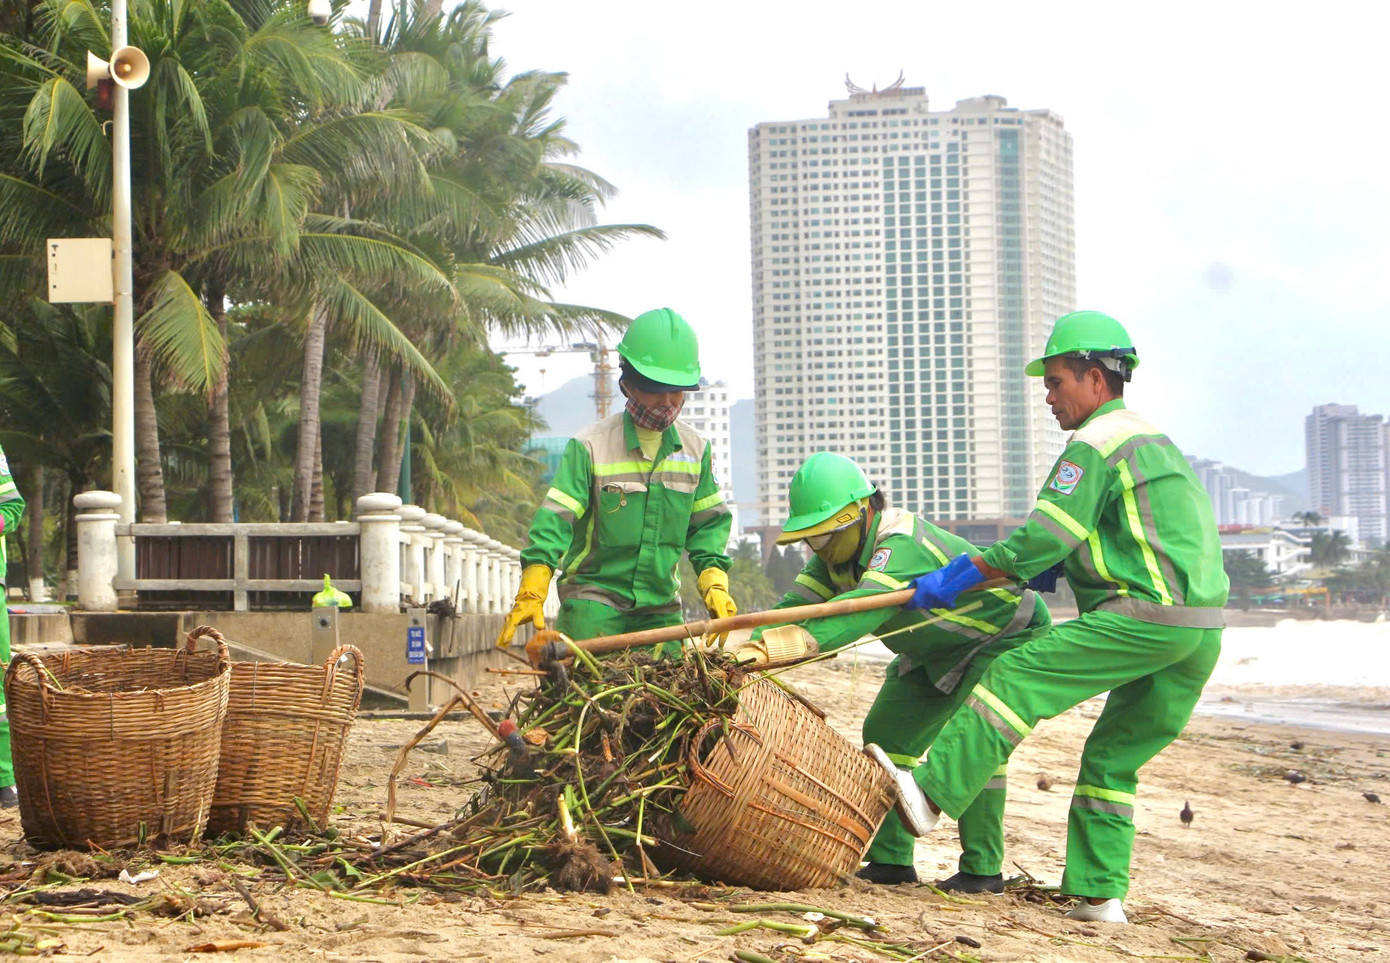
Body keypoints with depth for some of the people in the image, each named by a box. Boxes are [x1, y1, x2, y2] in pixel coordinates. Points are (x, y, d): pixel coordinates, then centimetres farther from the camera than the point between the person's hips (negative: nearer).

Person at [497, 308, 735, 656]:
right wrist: (531, 595, -24)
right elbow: (555, 519, -14)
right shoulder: (589, 447, -8)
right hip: (594, 600, -4)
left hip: (661, 606, 4)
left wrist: (714, 583, 2)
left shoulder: (695, 449, 7)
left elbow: (708, 523, 17)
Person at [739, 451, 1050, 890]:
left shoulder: (902, 545, -38)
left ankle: (983, 868, -14)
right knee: (885, 733, 2)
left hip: (1004, 636, -9)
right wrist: (749, 643, -36)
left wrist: (784, 645, -65)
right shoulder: (838, 551, -8)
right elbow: (798, 604, -17)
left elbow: (861, 609, -53)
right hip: (937, 651, 9)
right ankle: (890, 859, 8)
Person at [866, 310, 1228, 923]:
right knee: (1113, 758, 15)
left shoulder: (1095, 445, -5)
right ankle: (1099, 892, 12)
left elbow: (1040, 540, -11)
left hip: (1145, 617, -9)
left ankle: (932, 792, -18)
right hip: (1202, 632, 9)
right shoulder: (1152, 441, 26)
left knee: (1016, 678, -10)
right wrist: (1059, 567, 20)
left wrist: (959, 578, -4)